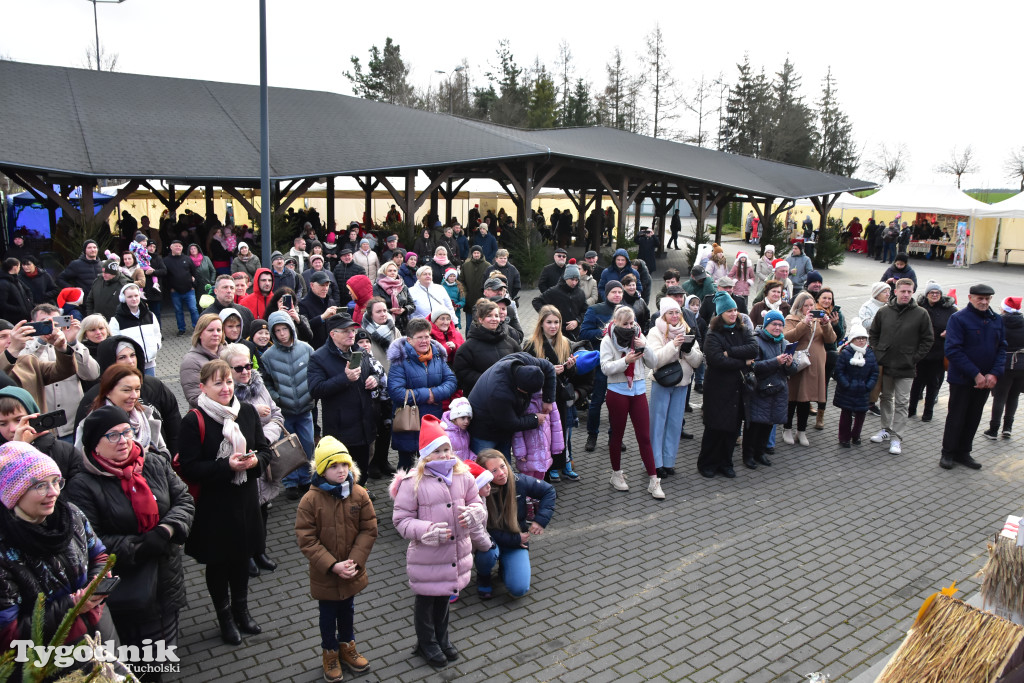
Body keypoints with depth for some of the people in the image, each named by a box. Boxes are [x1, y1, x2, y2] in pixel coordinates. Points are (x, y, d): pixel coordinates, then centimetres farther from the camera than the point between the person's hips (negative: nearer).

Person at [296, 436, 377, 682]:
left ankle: (347, 647, 46)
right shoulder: (310, 500, -19)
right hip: (324, 574, -2)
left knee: (347, 611, 23)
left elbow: (369, 530, -9)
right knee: (328, 615, 17)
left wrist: (354, 561, -18)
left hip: (352, 572, 2)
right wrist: (333, 566, -22)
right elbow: (306, 539, -18)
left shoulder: (359, 494, -12)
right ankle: (330, 653, 40)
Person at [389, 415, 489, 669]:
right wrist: (426, 531, -29)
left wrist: (473, 512, -19)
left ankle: (441, 638, 49)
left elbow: (477, 503, 5)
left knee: (444, 597, 26)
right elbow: (401, 519, -15)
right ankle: (426, 643, 41)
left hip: (457, 552, 5)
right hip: (427, 556, -4)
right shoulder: (413, 482, -19)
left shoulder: (463, 476, -5)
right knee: (426, 600, 17)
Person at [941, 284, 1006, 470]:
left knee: (974, 418, 13)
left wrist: (995, 373, -10)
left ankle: (963, 452, 25)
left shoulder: (996, 320, 5)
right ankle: (948, 453, 18)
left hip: (986, 380, 5)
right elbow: (953, 350, -17)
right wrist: (976, 374, -19)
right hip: (962, 379, -5)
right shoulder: (958, 318, -12)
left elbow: (1002, 348, 6)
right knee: (956, 417, 5)